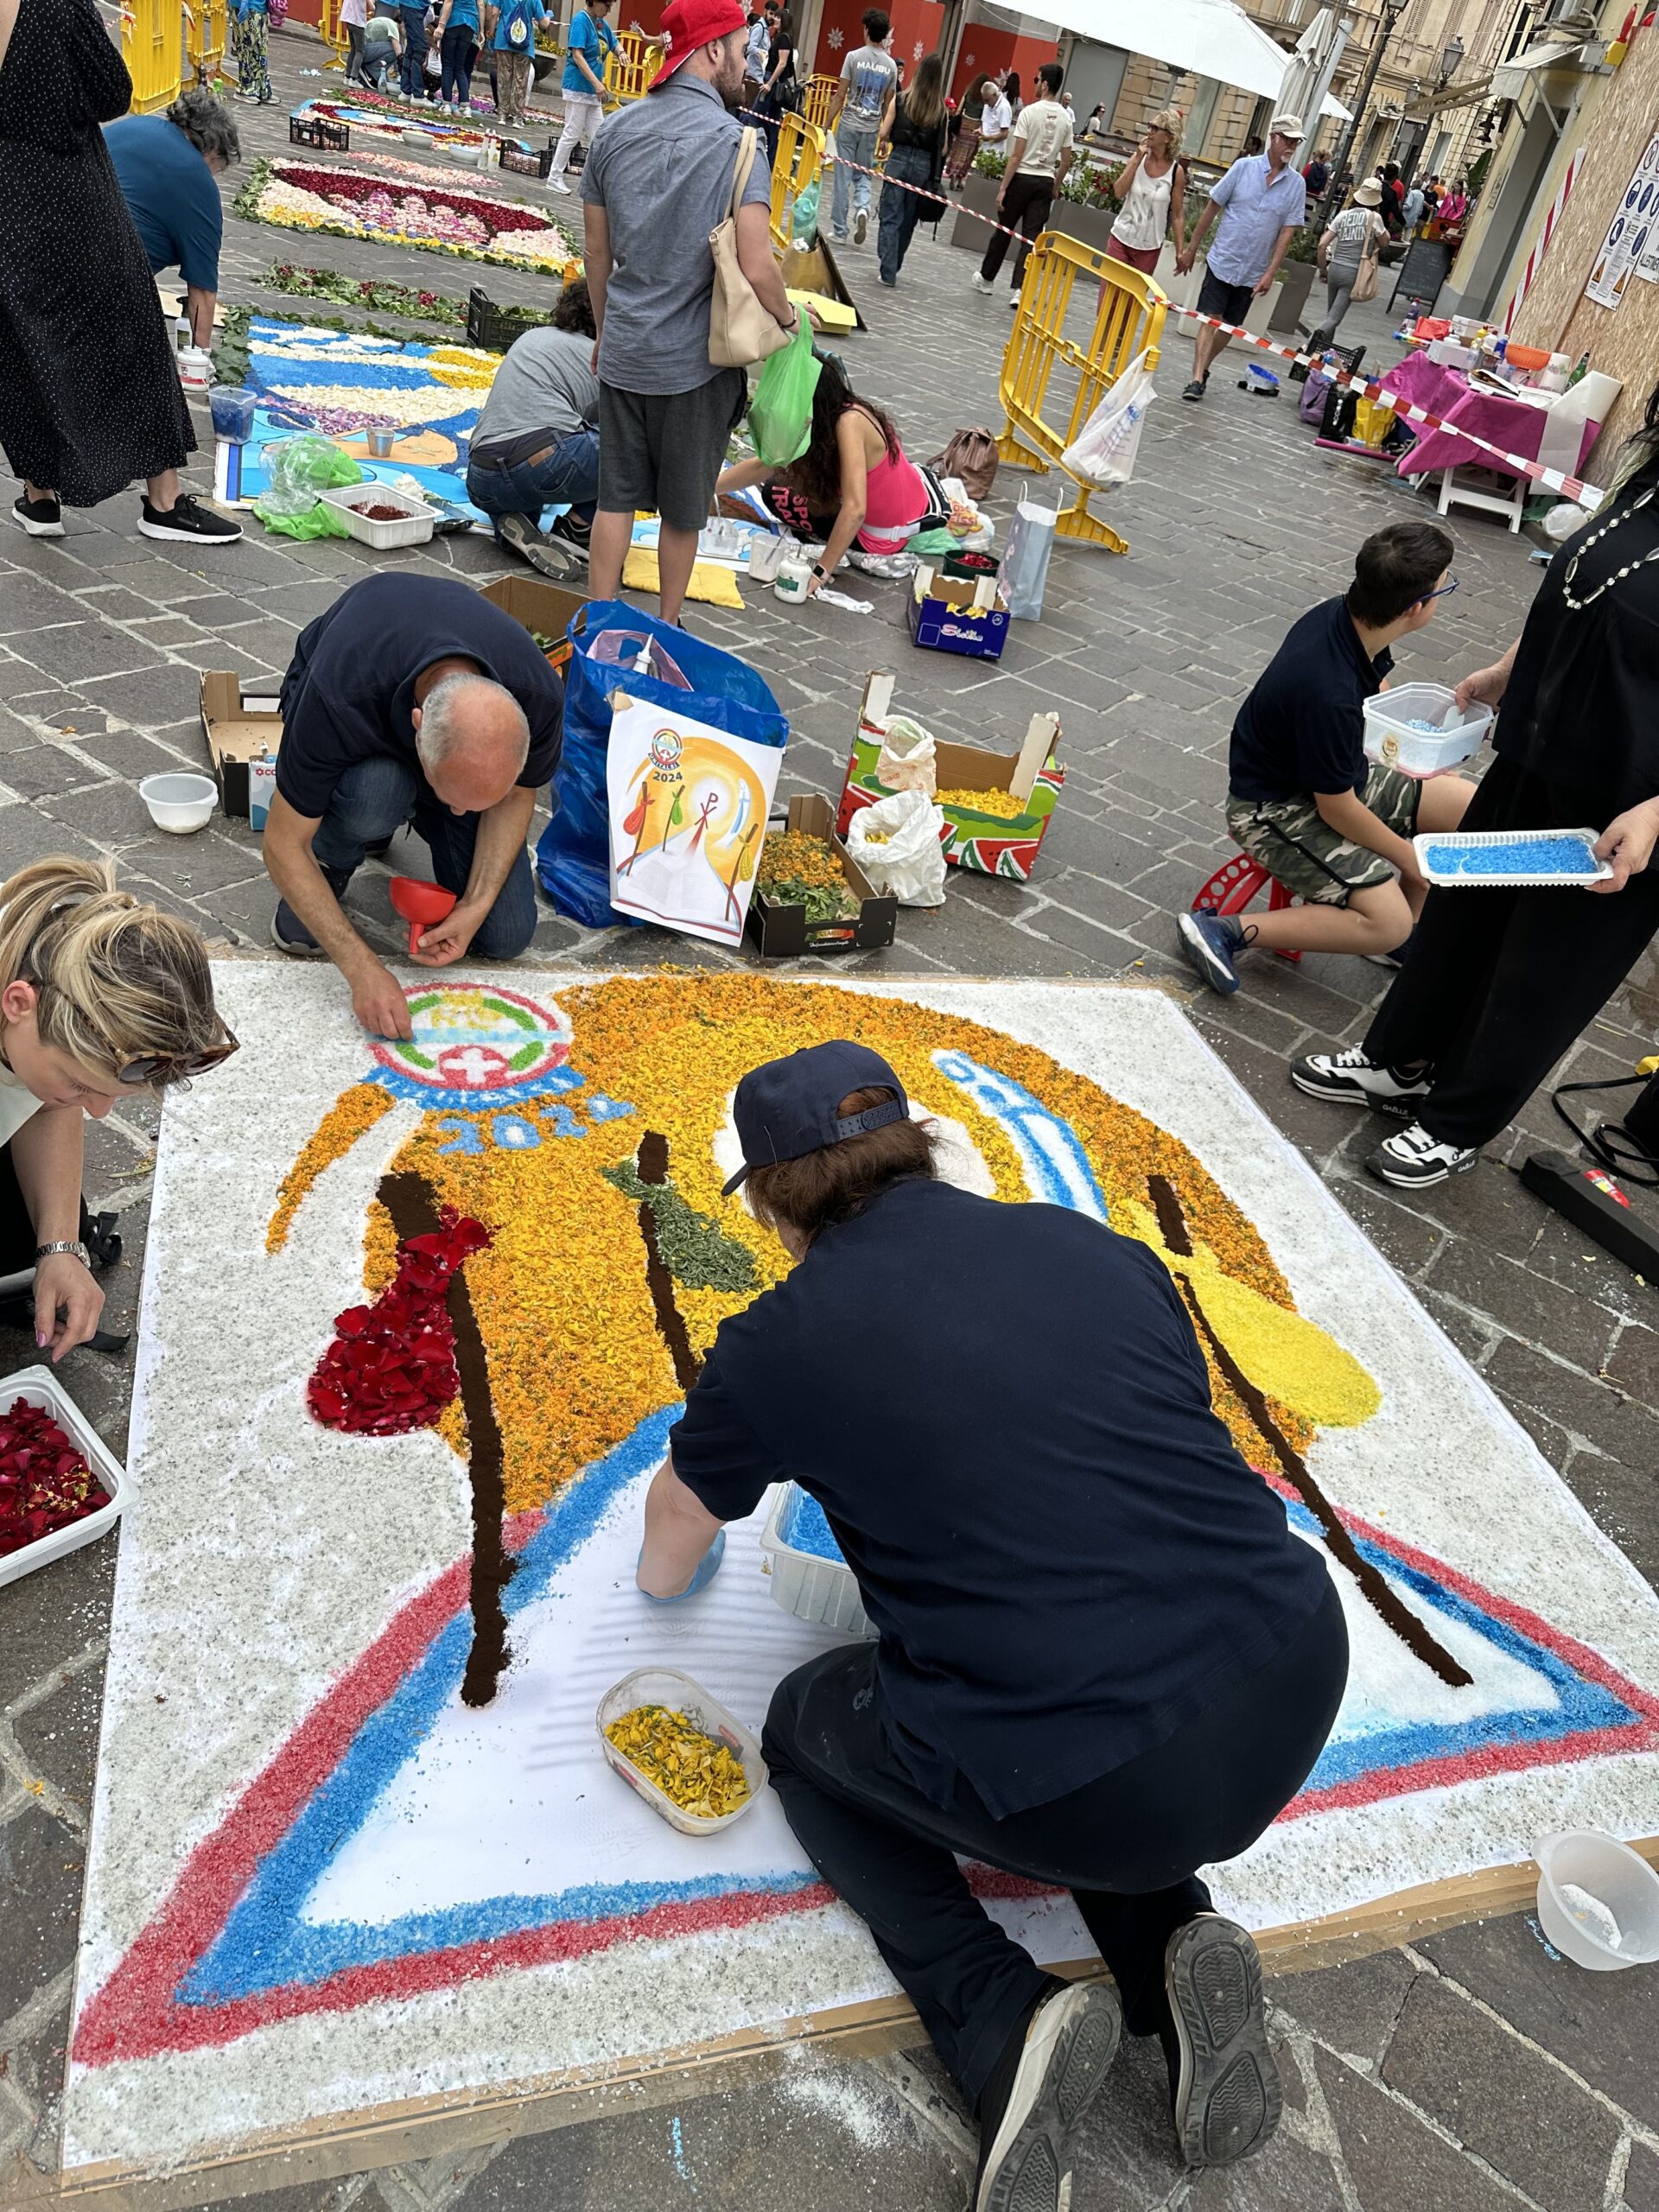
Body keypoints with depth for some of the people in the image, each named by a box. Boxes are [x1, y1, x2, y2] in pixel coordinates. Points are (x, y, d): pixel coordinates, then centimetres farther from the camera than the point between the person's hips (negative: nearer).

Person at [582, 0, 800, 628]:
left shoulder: (615, 129, 4)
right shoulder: (733, 141, -13)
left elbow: (597, 252, 10)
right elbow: (756, 268, -21)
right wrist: (788, 318, -2)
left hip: (623, 351, 5)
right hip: (695, 361, -4)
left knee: (615, 496, 12)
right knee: (682, 509, 11)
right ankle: (667, 629, 24)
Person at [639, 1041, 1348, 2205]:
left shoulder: (780, 1340, -1)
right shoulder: (1100, 1248, 8)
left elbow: (668, 1564, 18)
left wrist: (667, 1570, 42)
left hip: (1091, 1800, -5)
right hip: (1297, 1690, 5)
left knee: (803, 1728, 23)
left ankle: (1001, 2021, 5)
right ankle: (1175, 1945, 14)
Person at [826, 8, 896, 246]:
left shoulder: (854, 57, -7)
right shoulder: (891, 65, 1)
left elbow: (840, 95, -8)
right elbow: (888, 103, 6)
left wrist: (827, 123, -2)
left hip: (848, 124, -3)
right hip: (871, 128, 3)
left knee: (843, 177, 3)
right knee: (863, 175, 15)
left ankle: (838, 229, 6)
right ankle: (862, 209, -13)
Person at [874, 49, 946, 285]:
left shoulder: (901, 99, -3)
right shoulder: (940, 108, -1)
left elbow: (884, 133, -1)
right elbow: (943, 148, -1)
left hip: (900, 159, -1)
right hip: (925, 165, 1)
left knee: (891, 218, 1)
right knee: (908, 219, 15)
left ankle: (888, 272, -9)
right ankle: (893, 266, 26)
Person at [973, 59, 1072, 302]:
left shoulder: (1030, 112, -11)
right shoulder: (1065, 118, 4)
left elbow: (1016, 155, -14)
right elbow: (1066, 160, 7)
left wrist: (1003, 188, -12)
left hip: (1023, 177, -3)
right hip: (1046, 182, 3)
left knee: (1003, 229, 12)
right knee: (1031, 238, 2)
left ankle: (986, 278, 26)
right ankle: (1018, 289, -9)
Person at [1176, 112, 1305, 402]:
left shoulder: (1296, 184, 0)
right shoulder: (1244, 167, -3)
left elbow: (1287, 231, 0)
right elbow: (1213, 207, 2)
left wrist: (1270, 273, -9)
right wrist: (1191, 249, 3)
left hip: (1253, 272, 2)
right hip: (1223, 261, -2)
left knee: (1229, 327, 10)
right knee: (1210, 320, -11)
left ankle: (1204, 368, 27)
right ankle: (1196, 380, -13)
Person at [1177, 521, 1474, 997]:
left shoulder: (1348, 616, -11)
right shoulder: (1330, 694, -36)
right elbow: (1337, 809, -23)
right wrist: (1409, 858, -9)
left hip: (1336, 774, 9)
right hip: (1275, 807, -9)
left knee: (1472, 808, 3)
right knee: (1389, 921, -19)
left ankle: (1397, 939, 15)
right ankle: (1224, 931, -11)